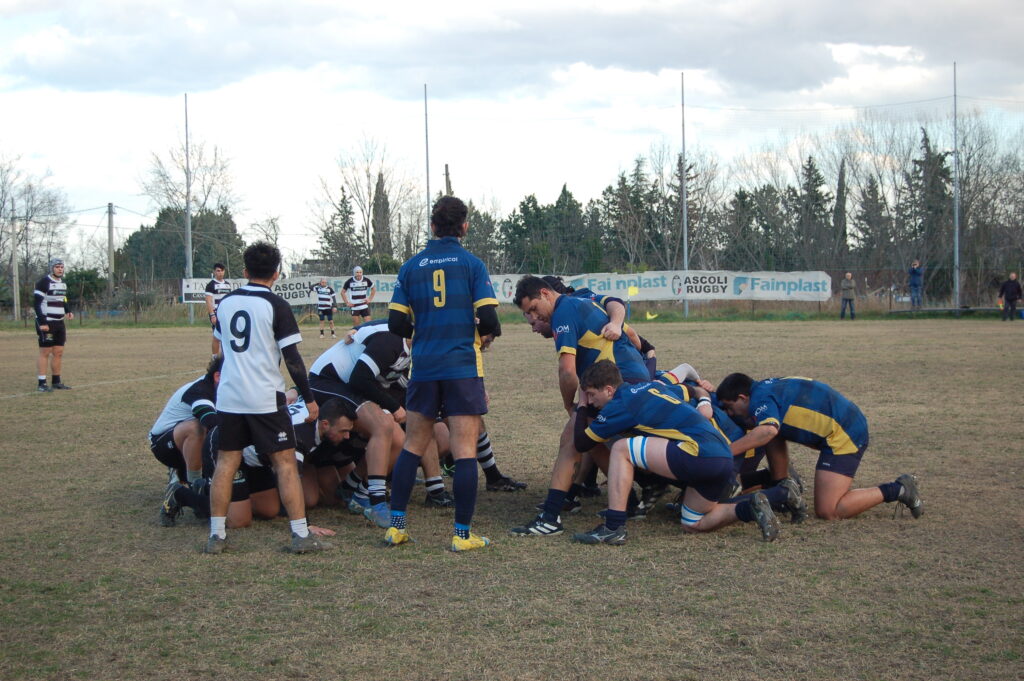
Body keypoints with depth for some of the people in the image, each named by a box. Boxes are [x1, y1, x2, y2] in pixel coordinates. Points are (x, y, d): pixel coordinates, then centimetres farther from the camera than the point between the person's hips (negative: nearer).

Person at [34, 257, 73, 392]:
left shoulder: (63, 283, 13)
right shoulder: (43, 283, -12)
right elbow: (37, 303, -15)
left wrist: (68, 312, 7)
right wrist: (42, 323, -20)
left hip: (59, 323, 8)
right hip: (46, 323, -8)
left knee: (58, 352, 9)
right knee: (45, 352, -7)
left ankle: (56, 381, 18)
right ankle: (42, 384, -6)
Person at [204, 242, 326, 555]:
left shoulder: (225, 303, 9)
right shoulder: (276, 306, -8)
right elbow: (292, 358, -10)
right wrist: (309, 398, -2)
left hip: (229, 396, 5)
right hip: (265, 398, -5)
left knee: (226, 461, 10)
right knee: (285, 462, 1)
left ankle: (216, 535, 9)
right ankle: (300, 534, -1)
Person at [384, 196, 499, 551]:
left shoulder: (411, 267, 5)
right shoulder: (472, 264, -3)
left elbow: (397, 324, 2)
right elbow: (488, 321, -9)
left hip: (423, 368, 3)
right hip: (463, 367, -3)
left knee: (412, 446, 14)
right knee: (464, 450, 0)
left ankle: (395, 526, 13)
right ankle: (462, 533, 0)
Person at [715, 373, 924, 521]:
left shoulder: (761, 397, -16)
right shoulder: (769, 387, 15)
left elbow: (767, 431, -36)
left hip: (845, 434, -10)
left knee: (827, 512, -11)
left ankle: (896, 490, -5)